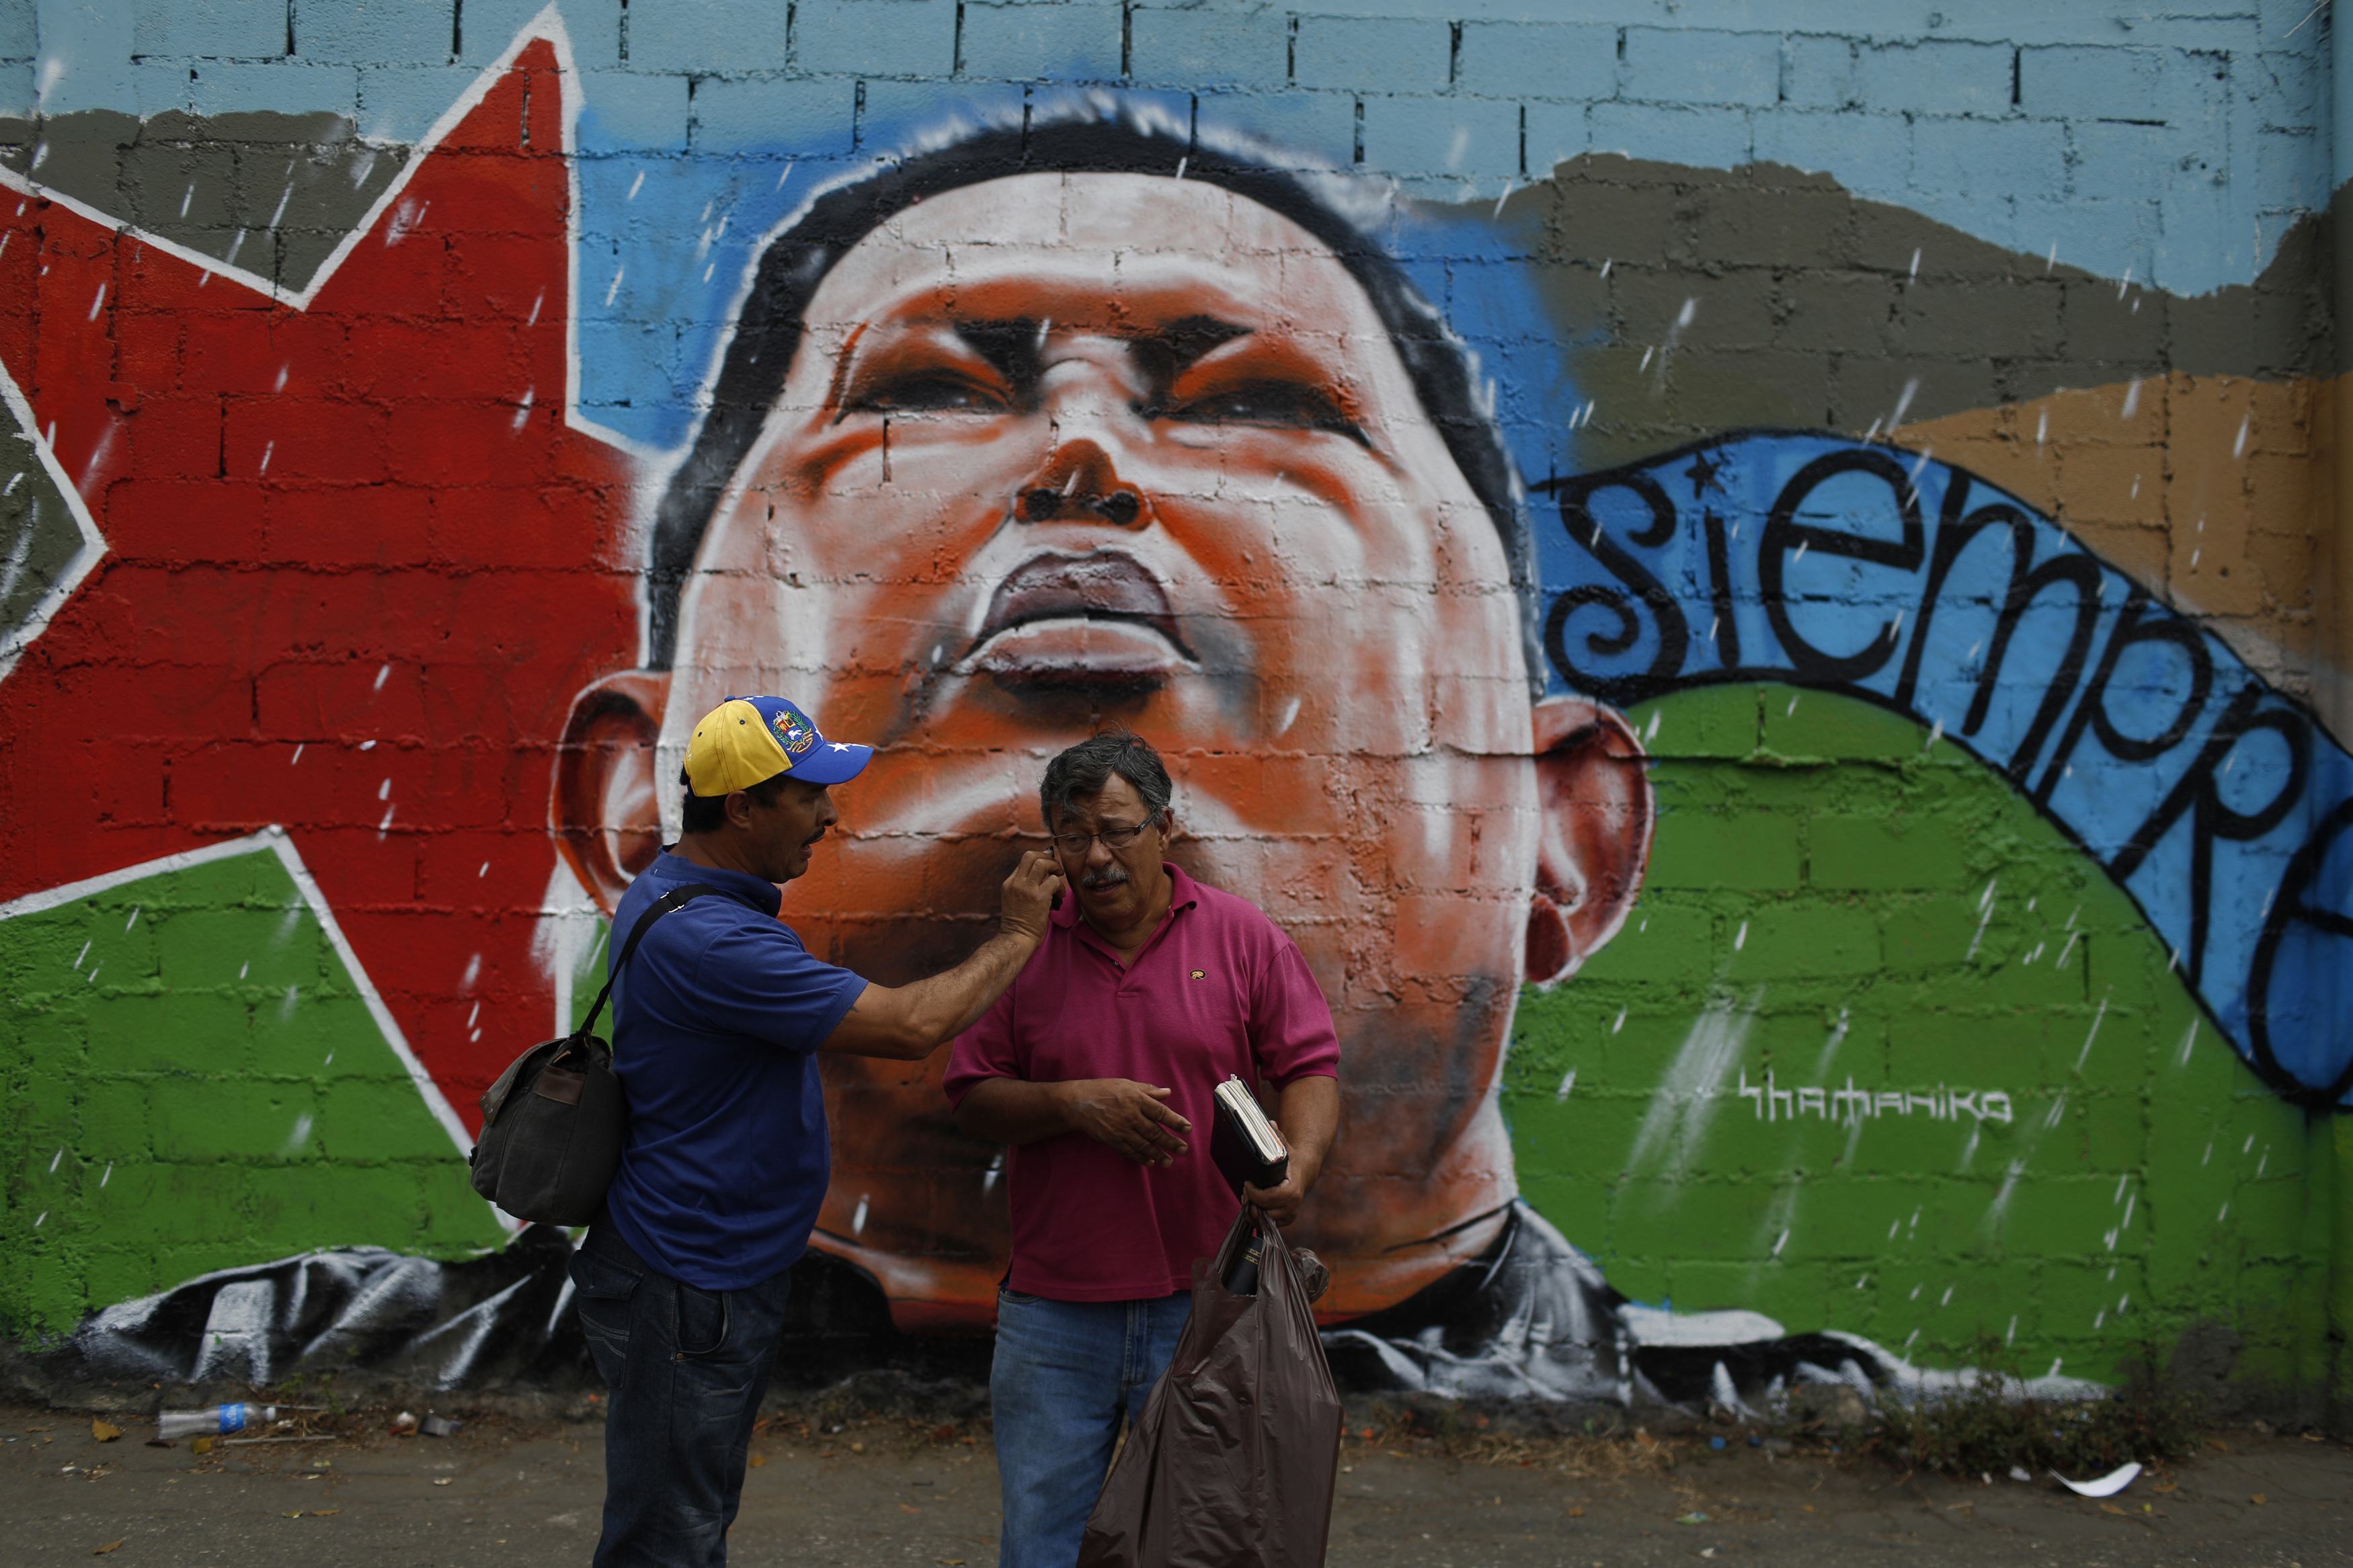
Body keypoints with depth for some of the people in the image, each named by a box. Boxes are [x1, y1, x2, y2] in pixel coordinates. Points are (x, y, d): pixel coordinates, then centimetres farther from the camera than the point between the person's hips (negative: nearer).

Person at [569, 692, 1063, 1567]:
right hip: (687, 1289, -10)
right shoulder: (705, 939, -29)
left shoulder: (678, 890, 5)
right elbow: (911, 1026, -27)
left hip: (717, 1272, 10)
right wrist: (1015, 938, -14)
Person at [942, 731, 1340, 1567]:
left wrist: (1299, 1166, -19)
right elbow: (972, 1097, 4)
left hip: (1201, 1303, -1)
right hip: (1053, 1306, 1)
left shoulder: (1241, 935, 0)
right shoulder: (1027, 949, 3)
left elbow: (1310, 1068, -1)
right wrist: (1073, 1102, -13)